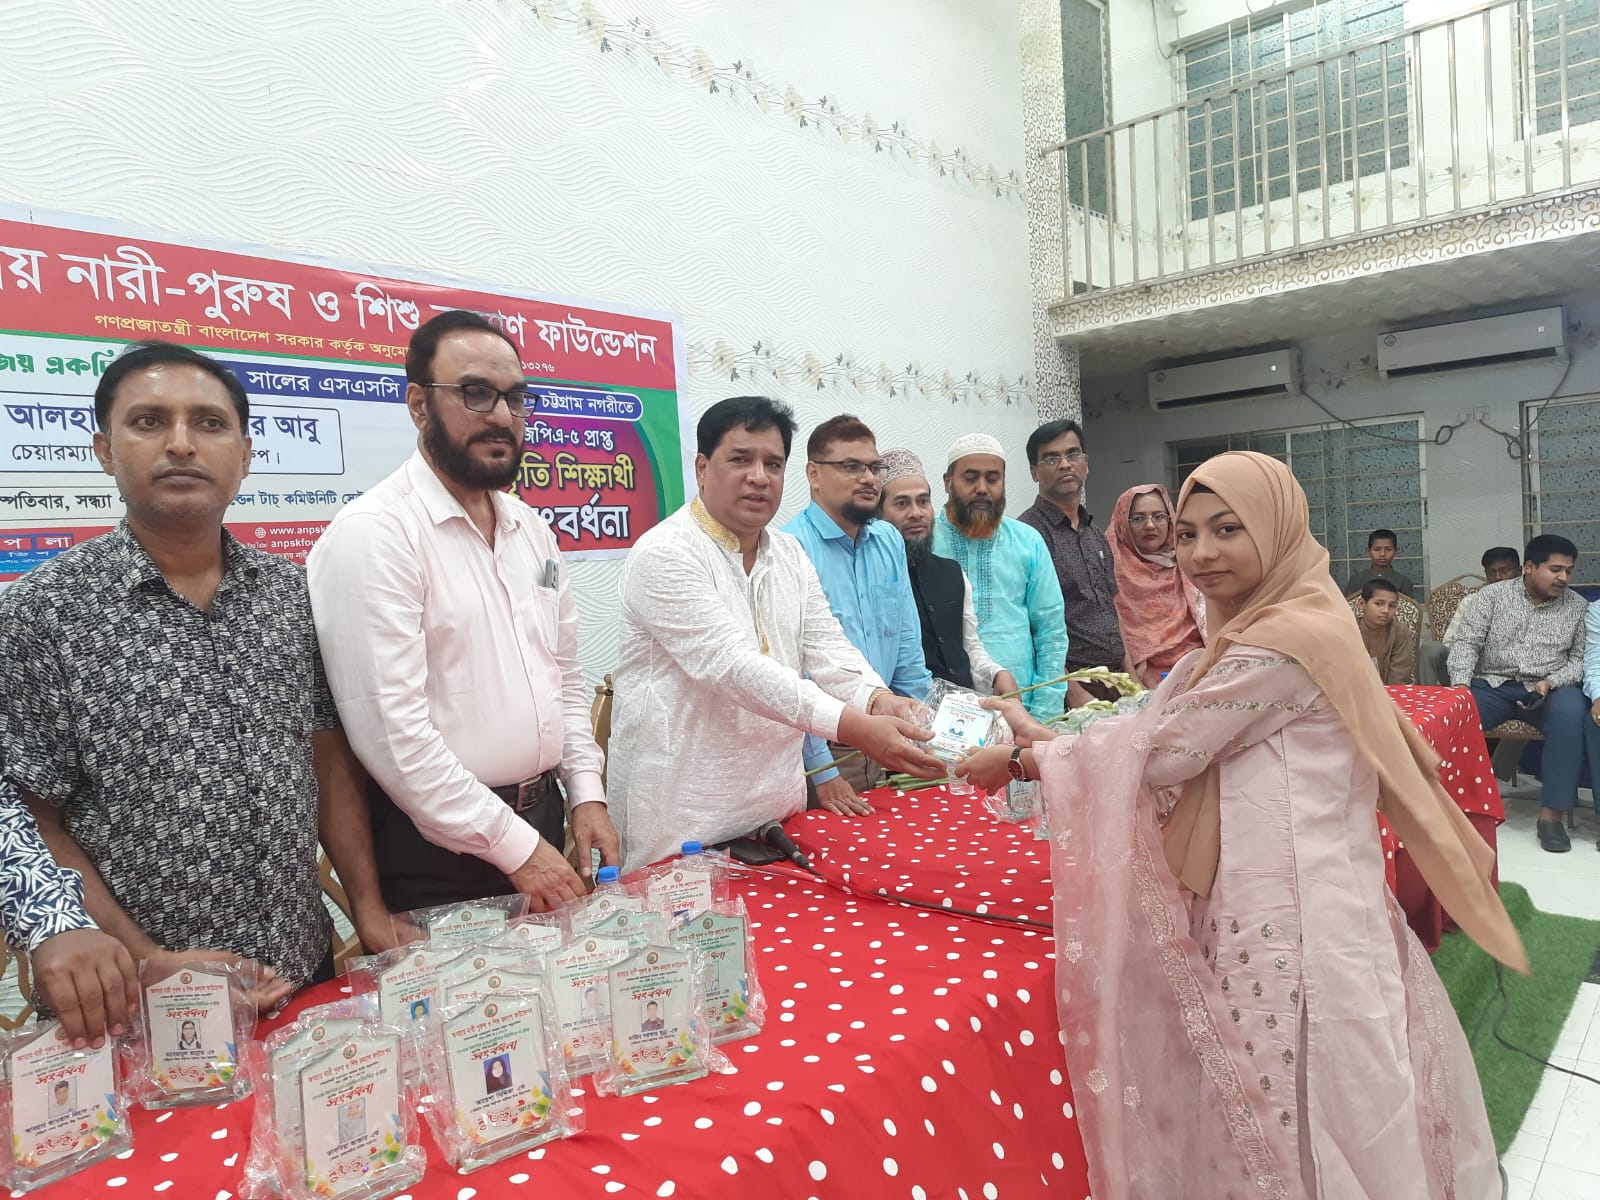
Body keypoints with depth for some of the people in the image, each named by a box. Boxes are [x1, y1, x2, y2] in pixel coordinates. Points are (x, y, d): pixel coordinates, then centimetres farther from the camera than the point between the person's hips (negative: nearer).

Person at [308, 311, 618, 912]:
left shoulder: (531, 530, 8)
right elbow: (390, 727, -21)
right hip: (438, 848, -7)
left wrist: (587, 794, 4)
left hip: (544, 821, 7)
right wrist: (515, 846, -17)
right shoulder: (371, 534, -16)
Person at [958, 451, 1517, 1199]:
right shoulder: (1286, 624, 13)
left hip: (1286, 907, -9)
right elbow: (1168, 731, 12)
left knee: (1284, 1118, 4)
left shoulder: (1280, 643, -18)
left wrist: (1024, 761, -6)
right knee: (1273, 1097, 18)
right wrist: (1047, 739, 6)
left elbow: (1164, 753, -15)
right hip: (1265, 891, 9)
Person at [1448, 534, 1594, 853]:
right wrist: (1460, 684, -18)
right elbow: (1467, 643, -2)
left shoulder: (1578, 607, 9)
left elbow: (1581, 658, 8)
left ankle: (1552, 813, -24)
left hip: (1549, 690, 1)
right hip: (1492, 685, -1)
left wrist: (1550, 682, -13)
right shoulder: (1492, 594, 3)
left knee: (1572, 714, -34)